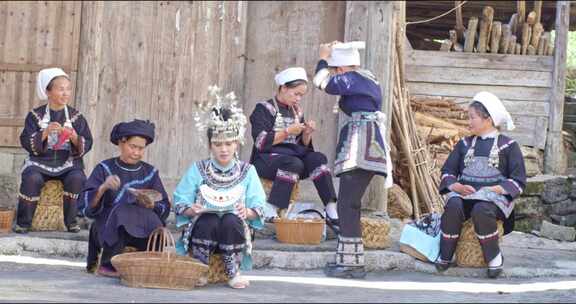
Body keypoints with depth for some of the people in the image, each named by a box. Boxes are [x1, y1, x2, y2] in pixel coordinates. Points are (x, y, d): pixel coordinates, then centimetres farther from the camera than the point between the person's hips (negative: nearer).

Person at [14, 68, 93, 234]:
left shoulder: (76, 117, 7)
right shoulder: (36, 115, 3)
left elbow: (87, 145, 3)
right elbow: (26, 142, -5)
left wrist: (75, 137, -18)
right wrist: (45, 133, -20)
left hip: (68, 162, 1)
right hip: (40, 161, -1)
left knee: (77, 178, -31)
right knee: (32, 179, -32)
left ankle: (71, 220, -13)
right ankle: (23, 222, -16)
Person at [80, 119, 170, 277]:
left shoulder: (150, 173, 13)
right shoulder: (104, 169, 6)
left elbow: (165, 208, 5)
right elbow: (86, 205, -4)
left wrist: (151, 206, -17)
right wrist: (103, 188, -22)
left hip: (143, 229, 1)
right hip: (107, 229, -1)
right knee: (122, 210, -33)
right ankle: (108, 264, -17)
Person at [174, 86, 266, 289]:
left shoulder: (247, 171, 8)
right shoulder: (198, 170, 7)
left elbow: (258, 206, 0)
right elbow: (180, 203, 1)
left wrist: (247, 212, -22)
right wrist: (191, 209, -20)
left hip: (234, 231, 0)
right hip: (202, 228, 0)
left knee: (231, 220, -33)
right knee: (209, 221, -34)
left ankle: (233, 273, -16)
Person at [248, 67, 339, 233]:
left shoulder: (296, 112, 18)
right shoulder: (265, 109, -1)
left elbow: (304, 145, 18)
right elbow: (261, 142, -14)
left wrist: (307, 133, -3)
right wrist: (288, 132, -18)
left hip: (294, 155, 6)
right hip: (266, 159, -6)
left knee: (318, 158, -24)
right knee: (293, 163, -37)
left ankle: (332, 214, -31)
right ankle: (270, 214, -37)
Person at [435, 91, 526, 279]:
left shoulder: (508, 145, 6)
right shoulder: (465, 144, 20)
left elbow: (518, 180, 1)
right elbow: (448, 171, 16)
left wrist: (494, 189, -14)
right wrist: (456, 186, -6)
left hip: (494, 196, -3)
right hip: (463, 193, 3)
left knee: (481, 210, -38)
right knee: (453, 206, -33)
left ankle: (494, 257, -19)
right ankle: (445, 256, -22)